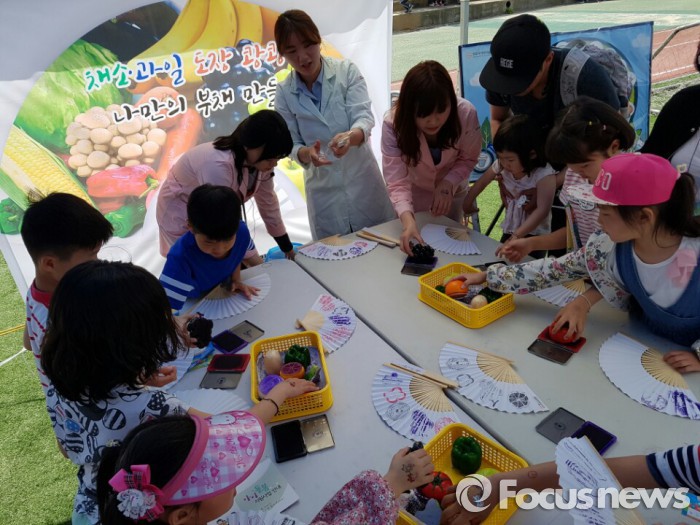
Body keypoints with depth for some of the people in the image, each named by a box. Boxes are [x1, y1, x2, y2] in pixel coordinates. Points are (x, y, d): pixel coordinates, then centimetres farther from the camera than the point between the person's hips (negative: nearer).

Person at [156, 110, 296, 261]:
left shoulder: (260, 161, -13)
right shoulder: (218, 164, -38)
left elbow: (268, 203, 0)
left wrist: (287, 247, 7)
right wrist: (252, 257, -26)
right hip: (182, 217, -7)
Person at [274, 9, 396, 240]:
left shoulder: (347, 71, -7)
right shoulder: (284, 93, -3)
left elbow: (364, 117, -16)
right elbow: (291, 144, -3)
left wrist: (350, 136, -39)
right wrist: (307, 153, -26)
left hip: (361, 179, -1)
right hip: (323, 188, 1)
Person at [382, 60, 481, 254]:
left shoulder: (466, 113, -33)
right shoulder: (393, 124, -37)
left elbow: (468, 158, -14)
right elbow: (397, 182, -39)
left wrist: (447, 184, -32)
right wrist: (408, 219, -56)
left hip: (452, 189, 2)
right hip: (414, 191, -1)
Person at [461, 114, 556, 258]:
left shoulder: (544, 175, -24)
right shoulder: (501, 166, -9)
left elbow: (542, 210, -33)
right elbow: (481, 182, 8)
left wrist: (517, 236, -40)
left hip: (535, 235, -5)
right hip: (509, 230, 5)